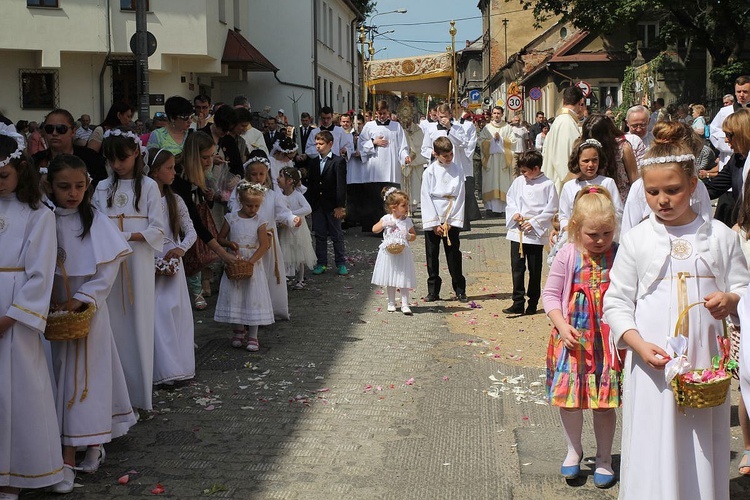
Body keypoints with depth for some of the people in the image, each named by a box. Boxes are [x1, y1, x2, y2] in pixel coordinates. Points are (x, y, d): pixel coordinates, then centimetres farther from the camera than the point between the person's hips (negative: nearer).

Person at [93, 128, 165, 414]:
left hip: (138, 262, -2)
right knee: (114, 324, 2)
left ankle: (140, 394, 5)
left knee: (139, 323, -2)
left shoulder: (148, 186, 2)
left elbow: (157, 230, -3)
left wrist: (127, 236, -16)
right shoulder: (103, 188, 11)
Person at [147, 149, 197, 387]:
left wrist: (181, 248, -12)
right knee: (157, 314, -7)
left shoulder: (175, 201, 9)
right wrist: (154, 264, -14)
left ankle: (178, 366, 10)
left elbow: (191, 231, 8)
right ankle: (163, 369, -3)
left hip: (172, 263, 4)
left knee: (175, 311, 3)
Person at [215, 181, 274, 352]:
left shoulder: (259, 222, -3)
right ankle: (238, 331, 22)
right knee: (234, 297, 5)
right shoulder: (231, 218, -1)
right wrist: (230, 244, -15)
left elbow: (264, 245, -10)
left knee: (254, 297, -1)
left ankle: (252, 336, 6)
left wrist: (251, 261, -21)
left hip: (254, 264, -1)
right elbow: (220, 239, 6)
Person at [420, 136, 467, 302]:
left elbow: (460, 197, -2)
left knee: (454, 255, 4)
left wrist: (451, 221, -7)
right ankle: (433, 291, 15)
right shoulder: (429, 172, -4)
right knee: (432, 256, 6)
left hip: (452, 220, 0)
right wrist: (434, 223, -9)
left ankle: (460, 290, 13)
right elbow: (426, 198, -5)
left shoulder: (458, 170, 0)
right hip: (433, 220, 0)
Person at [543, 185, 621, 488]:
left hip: (608, 341, 0)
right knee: (567, 396, 4)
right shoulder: (568, 256, -5)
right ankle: (574, 450, 30)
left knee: (605, 400, 7)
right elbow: (550, 294, 0)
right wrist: (562, 326, -12)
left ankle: (604, 458, 26)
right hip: (573, 339, 0)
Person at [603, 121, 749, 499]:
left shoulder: (719, 236, 4)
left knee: (704, 454, 8)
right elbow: (615, 303, 1)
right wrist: (638, 344, -14)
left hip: (705, 364, 1)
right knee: (652, 458, 2)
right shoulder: (636, 240, 1)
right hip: (652, 366, -1)